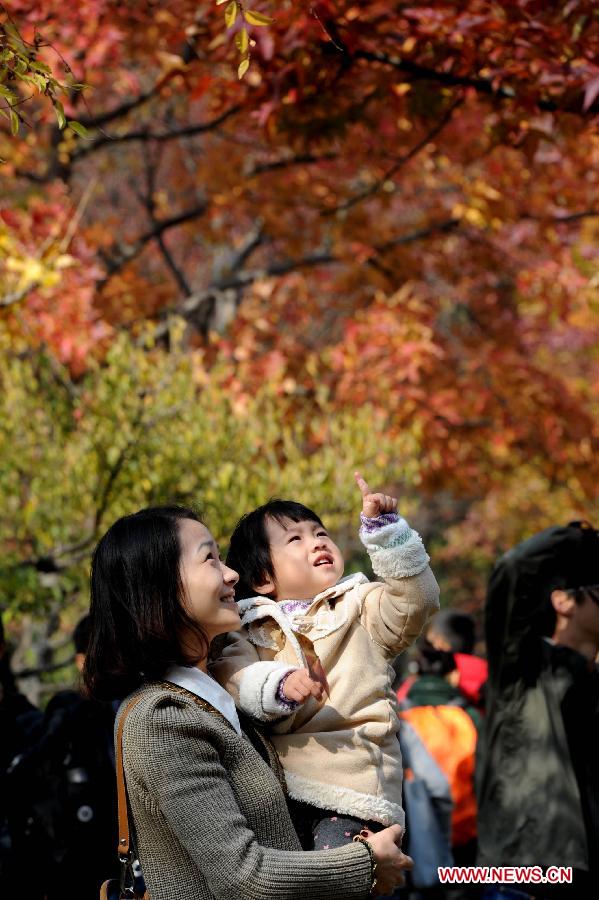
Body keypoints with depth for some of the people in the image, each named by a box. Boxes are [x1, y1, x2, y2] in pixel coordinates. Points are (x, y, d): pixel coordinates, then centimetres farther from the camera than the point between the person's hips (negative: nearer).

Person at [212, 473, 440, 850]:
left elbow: (416, 600, -3)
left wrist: (386, 529, -9)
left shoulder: (360, 610, 15)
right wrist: (279, 686, -24)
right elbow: (229, 672, -4)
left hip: (349, 790, -2)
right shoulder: (253, 632, 15)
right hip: (272, 790, 2)